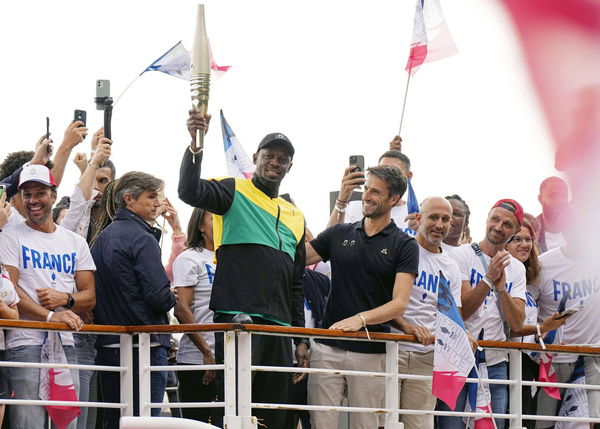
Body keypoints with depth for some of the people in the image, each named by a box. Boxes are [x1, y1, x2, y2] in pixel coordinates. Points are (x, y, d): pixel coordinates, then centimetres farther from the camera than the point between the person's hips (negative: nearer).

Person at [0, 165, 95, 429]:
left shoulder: (76, 243, 17)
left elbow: (89, 296, 14)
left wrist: (65, 299, -9)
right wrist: (50, 316, -18)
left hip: (66, 347, 4)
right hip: (26, 345, -4)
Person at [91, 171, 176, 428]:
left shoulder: (102, 238, 15)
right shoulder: (142, 239, -12)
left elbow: (93, 292, 18)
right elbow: (159, 296, -18)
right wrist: (171, 299, 4)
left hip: (107, 345, 8)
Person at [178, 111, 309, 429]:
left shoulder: (294, 217, 22)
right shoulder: (235, 192, 5)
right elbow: (190, 192, -17)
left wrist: (301, 338, 20)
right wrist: (195, 145, -33)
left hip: (279, 325, 6)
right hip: (237, 317, -6)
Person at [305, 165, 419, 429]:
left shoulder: (404, 246, 1)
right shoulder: (339, 234, 11)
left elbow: (399, 304, -8)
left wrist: (361, 318, -24)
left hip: (371, 353, -2)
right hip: (327, 347, 2)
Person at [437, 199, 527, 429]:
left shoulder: (517, 269, 12)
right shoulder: (462, 255, -2)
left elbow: (516, 323, 0)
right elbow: (461, 311, -12)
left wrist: (501, 286, -13)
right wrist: (489, 278, -21)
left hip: (496, 364, 4)